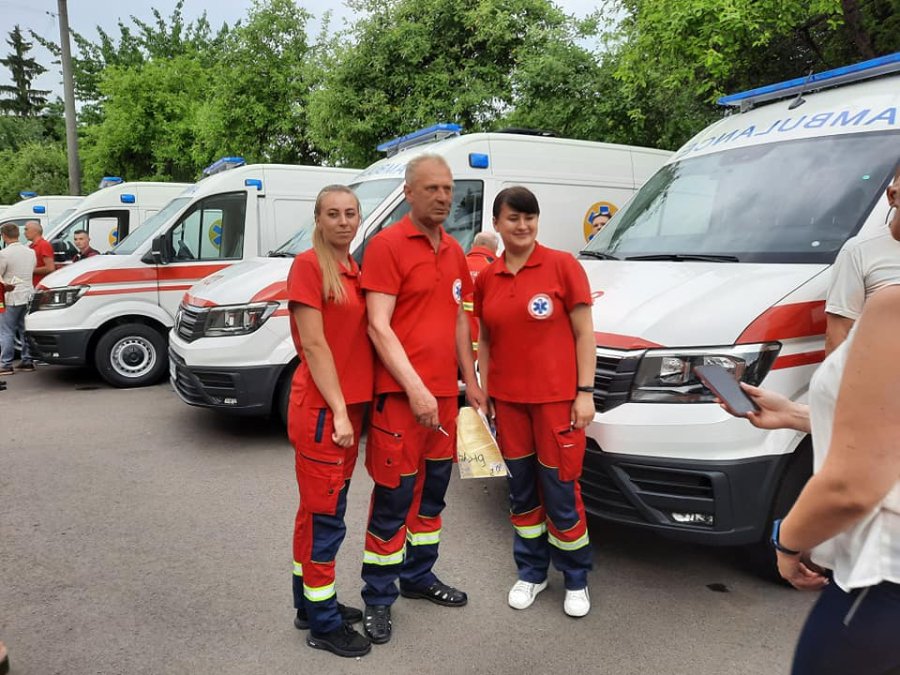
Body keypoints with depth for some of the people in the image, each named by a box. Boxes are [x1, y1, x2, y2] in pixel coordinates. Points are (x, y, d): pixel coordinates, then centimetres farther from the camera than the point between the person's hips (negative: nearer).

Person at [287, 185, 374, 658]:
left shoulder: (355, 271, 12)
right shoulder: (307, 266, -11)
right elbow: (313, 345, -16)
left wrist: (355, 407, 7)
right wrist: (338, 411, -18)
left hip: (351, 405, 8)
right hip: (321, 410, -8)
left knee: (318, 511, 17)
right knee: (325, 516, 1)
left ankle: (310, 602, 32)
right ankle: (323, 624, 15)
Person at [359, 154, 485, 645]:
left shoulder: (453, 251, 13)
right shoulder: (387, 245, -9)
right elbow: (378, 326, -16)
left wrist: (470, 382, 16)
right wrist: (415, 388, -22)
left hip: (444, 393, 7)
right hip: (401, 395, -7)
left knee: (433, 491, 17)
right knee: (394, 498, 0)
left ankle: (418, 576, 35)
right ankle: (378, 599, 16)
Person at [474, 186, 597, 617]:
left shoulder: (562, 265, -6)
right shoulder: (486, 279, 6)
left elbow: (584, 333, -5)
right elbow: (485, 341, 12)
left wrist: (585, 392, -9)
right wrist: (482, 395, 8)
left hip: (556, 399, -4)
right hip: (508, 400, 4)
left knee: (560, 491, 3)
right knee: (521, 489, 15)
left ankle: (576, 580, 24)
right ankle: (531, 572, 32)